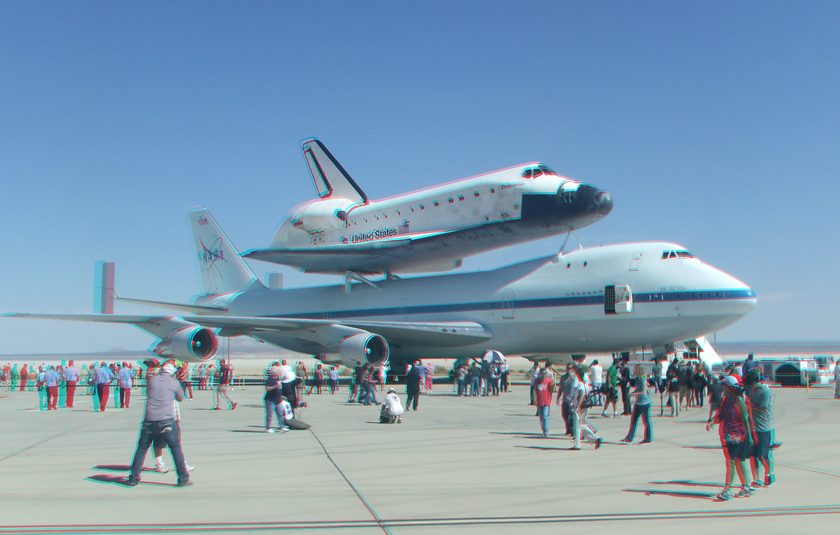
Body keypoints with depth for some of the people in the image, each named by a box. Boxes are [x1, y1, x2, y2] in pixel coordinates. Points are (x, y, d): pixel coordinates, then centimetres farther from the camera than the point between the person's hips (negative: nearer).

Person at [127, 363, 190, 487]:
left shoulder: (152, 379, 7)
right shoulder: (175, 382, 3)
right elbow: (180, 398, 16)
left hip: (149, 420, 2)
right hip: (167, 421, -2)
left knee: (142, 448, 17)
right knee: (176, 448, 5)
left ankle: (133, 478, 20)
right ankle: (183, 478, 3)